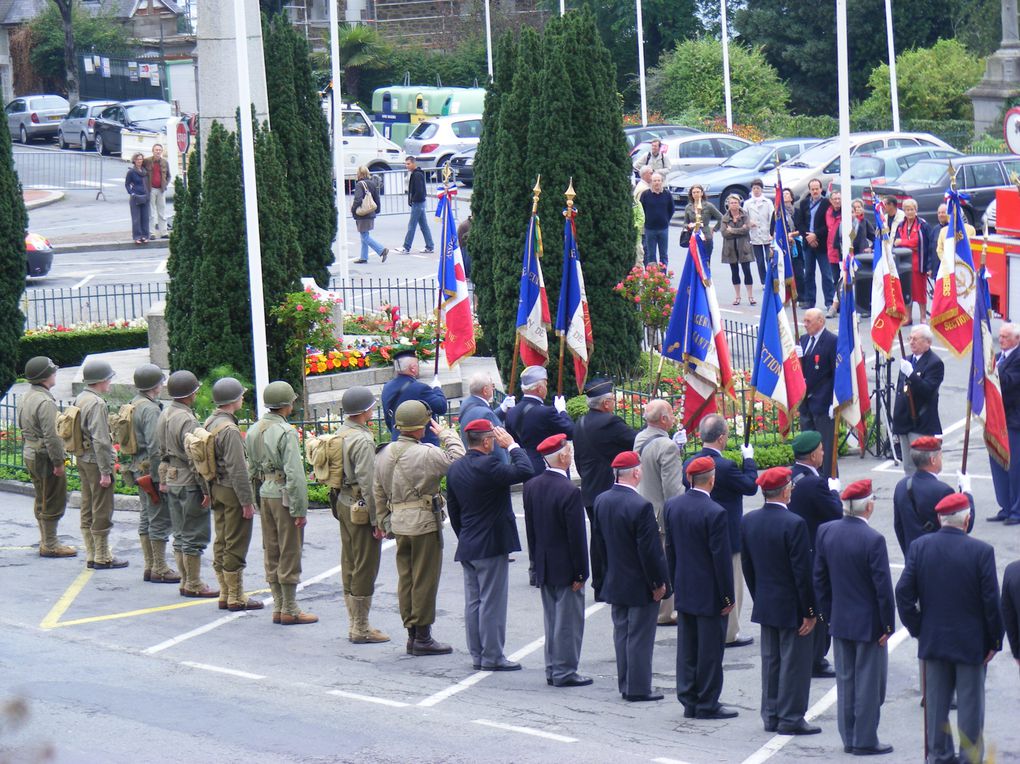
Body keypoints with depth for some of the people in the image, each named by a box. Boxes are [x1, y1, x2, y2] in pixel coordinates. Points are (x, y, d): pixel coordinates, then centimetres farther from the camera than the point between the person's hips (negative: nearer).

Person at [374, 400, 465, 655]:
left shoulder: (384, 454, 6)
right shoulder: (425, 454, -17)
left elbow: (378, 491, 12)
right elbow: (458, 461, -13)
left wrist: (383, 522, 21)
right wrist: (446, 434, -1)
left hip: (399, 522, 7)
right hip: (424, 521, -7)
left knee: (406, 577, 12)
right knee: (425, 579, 0)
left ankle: (411, 634, 18)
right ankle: (423, 636, 3)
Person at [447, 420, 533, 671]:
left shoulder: (455, 468, 7)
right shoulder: (487, 466, -20)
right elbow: (524, 471, -27)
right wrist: (512, 446, -12)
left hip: (467, 546, 8)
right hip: (491, 546, -8)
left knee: (473, 603, 12)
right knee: (492, 603, -2)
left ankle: (477, 655, 17)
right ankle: (492, 657, 1)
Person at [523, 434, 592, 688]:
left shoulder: (531, 486, 1)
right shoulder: (570, 491, -21)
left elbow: (530, 529, 9)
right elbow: (577, 536, -18)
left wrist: (536, 562, 17)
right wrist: (580, 572, -11)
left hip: (543, 568, 7)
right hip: (565, 568, -7)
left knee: (552, 619, 16)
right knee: (568, 620, 2)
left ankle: (552, 670, 21)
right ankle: (564, 672, 5)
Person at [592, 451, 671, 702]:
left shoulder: (601, 501, -1)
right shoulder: (640, 506, -24)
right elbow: (650, 550, -21)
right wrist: (658, 583, -12)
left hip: (615, 582, 7)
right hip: (640, 585, -7)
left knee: (622, 633, 15)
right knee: (640, 636, 1)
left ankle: (626, 685, 23)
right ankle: (638, 688, 7)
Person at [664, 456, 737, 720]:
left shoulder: (672, 505, 0)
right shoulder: (715, 513, -20)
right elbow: (721, 559, -17)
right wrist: (728, 597, -10)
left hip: (683, 590, 7)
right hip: (709, 594, -7)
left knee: (687, 647, 13)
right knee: (710, 650, 2)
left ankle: (689, 701, 19)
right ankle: (707, 704, 7)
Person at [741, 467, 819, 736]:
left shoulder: (748, 521, 0)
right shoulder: (794, 524, -21)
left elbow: (747, 565, 8)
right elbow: (802, 571, -19)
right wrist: (810, 611, -12)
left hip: (764, 605, 7)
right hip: (792, 607, -7)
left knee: (770, 660, 15)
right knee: (794, 661, 2)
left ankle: (771, 716, 21)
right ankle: (790, 718, 6)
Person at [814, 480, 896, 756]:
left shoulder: (826, 532, -2)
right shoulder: (873, 540, -21)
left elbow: (819, 578, 6)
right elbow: (883, 587, -18)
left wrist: (828, 614, 15)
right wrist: (888, 626, -9)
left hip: (840, 621, 6)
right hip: (869, 623, -6)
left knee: (845, 680, 14)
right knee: (869, 682, 4)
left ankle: (849, 738, 20)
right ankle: (865, 741, 9)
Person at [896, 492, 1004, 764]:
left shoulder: (919, 547, -5)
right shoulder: (981, 551, -15)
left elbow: (904, 593, -4)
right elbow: (992, 600, -13)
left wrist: (917, 629, 8)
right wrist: (994, 640, -2)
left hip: (932, 640, 3)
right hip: (971, 642, -3)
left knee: (936, 702, 13)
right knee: (970, 703, 6)